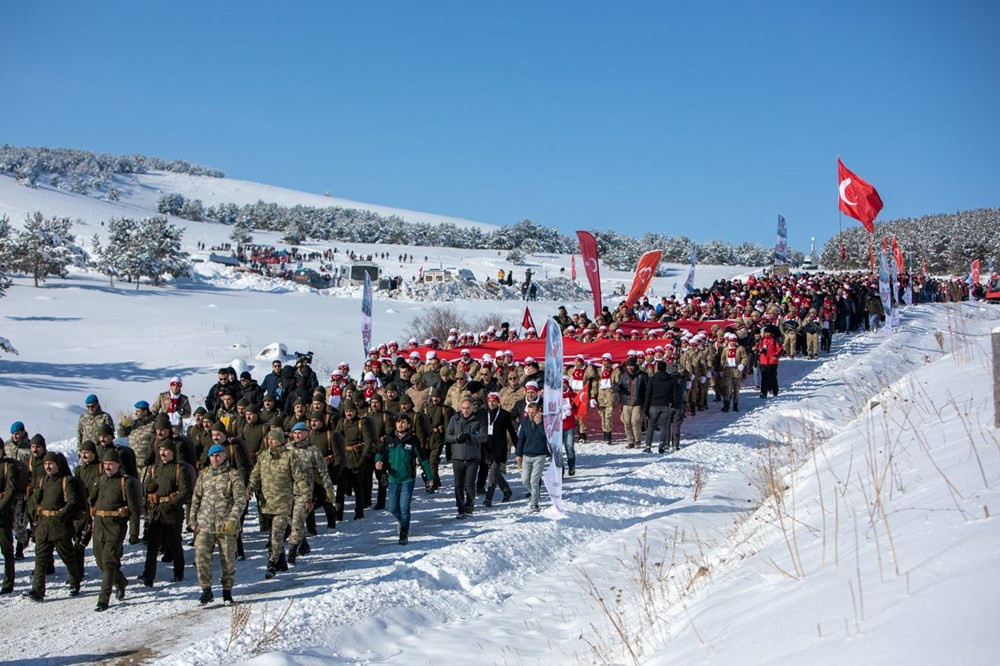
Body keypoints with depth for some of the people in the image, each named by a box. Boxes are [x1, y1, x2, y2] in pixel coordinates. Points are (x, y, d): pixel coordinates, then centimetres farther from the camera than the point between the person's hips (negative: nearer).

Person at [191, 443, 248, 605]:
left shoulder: (233, 475, -4)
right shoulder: (204, 475, 10)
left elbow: (241, 500, -8)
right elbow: (196, 498, 16)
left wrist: (232, 520, -17)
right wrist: (193, 520, 11)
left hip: (226, 526, -3)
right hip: (205, 525, 3)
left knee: (228, 560, 3)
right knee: (201, 556, -10)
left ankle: (227, 592, 18)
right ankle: (206, 590, 0)